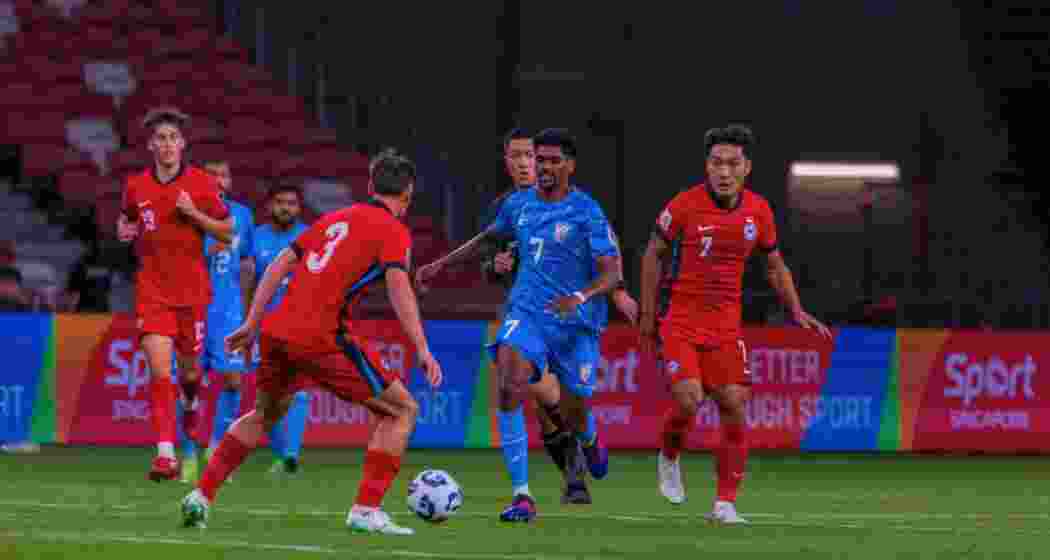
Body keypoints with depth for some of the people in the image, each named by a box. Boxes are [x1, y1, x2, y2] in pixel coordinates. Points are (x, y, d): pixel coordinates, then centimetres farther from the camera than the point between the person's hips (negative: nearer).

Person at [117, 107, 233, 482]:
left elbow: (227, 233, 0)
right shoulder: (136, 186, 2)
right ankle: (166, 455, -18)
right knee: (159, 372, -15)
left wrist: (193, 214, -15)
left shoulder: (202, 184, -4)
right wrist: (124, 230, -1)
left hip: (193, 291, 0)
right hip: (152, 291, 0)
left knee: (189, 369, 13)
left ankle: (190, 404, 51)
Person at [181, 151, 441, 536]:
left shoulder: (333, 220, 22)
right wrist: (422, 350, -17)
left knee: (265, 416, 31)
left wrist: (252, 323, 22)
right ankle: (366, 511, -4)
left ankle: (201, 497, 24)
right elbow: (398, 287, -14)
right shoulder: (393, 231, 2)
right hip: (323, 338, -7)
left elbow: (279, 266, 19)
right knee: (401, 410, 5)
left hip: (278, 331, 7)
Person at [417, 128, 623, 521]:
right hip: (528, 312, 2)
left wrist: (581, 297, -32)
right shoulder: (518, 204, 5)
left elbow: (612, 274, -13)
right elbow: (487, 237, 26)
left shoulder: (587, 212, -10)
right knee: (510, 386, -25)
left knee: (574, 416, 7)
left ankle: (587, 441, 51)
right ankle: (521, 496, -24)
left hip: (576, 322, -2)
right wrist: (440, 265, 23)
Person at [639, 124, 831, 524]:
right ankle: (669, 458, 15)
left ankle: (725, 504, 4)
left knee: (734, 409, -5)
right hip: (681, 322, -3)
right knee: (688, 401, -19)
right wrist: (648, 316, 2)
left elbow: (775, 265, 15)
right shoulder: (686, 205, -11)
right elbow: (654, 254, 2)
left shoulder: (759, 211, 0)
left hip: (726, 326, 3)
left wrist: (797, 311, 4)